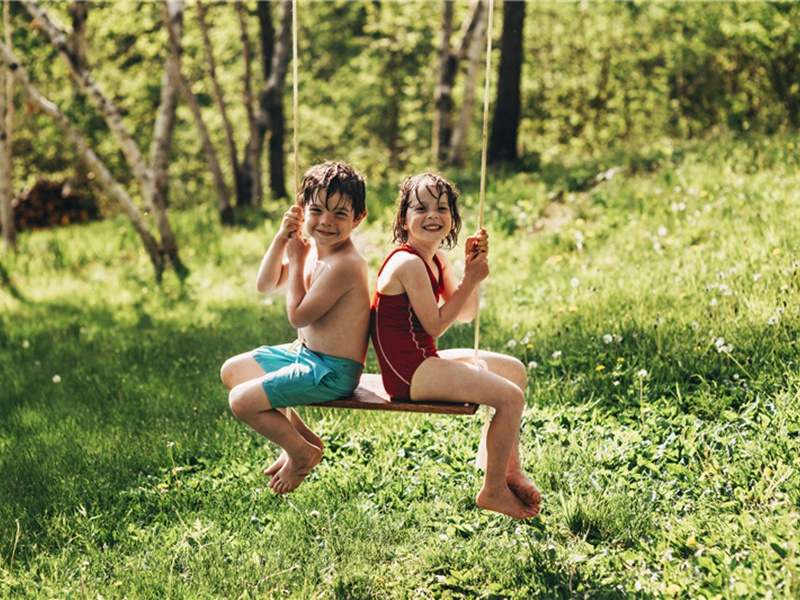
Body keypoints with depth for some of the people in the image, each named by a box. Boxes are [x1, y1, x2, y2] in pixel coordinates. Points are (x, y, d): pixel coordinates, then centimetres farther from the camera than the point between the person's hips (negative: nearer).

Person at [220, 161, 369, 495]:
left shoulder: (345, 264, -26)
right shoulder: (312, 247, 4)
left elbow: (298, 315, -24)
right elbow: (265, 285, 6)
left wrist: (296, 261, -15)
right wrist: (281, 239, -7)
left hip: (331, 371, -10)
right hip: (305, 353, 10)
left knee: (241, 400, -14)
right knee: (231, 371, 19)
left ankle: (302, 451, 10)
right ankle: (300, 435, 20)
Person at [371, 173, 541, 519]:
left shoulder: (436, 259, 11)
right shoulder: (408, 263, -19)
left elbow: (466, 314, 12)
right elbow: (435, 325, -18)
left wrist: (471, 268, -2)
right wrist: (471, 279, -14)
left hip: (424, 362, 11)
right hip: (409, 373, -11)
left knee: (515, 370, 20)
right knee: (510, 397, -16)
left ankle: (511, 471, 26)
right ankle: (493, 491, 2)